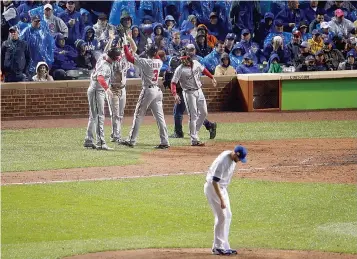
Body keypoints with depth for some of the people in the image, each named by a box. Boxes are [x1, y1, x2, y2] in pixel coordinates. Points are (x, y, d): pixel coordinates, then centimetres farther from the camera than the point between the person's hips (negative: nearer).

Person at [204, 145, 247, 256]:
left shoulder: (233, 158, -2)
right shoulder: (222, 161, -29)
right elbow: (215, 182, -29)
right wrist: (221, 200, -30)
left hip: (222, 187, 9)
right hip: (213, 188, -9)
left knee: (227, 215, 10)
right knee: (221, 217, -10)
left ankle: (224, 245, 16)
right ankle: (218, 247, -5)